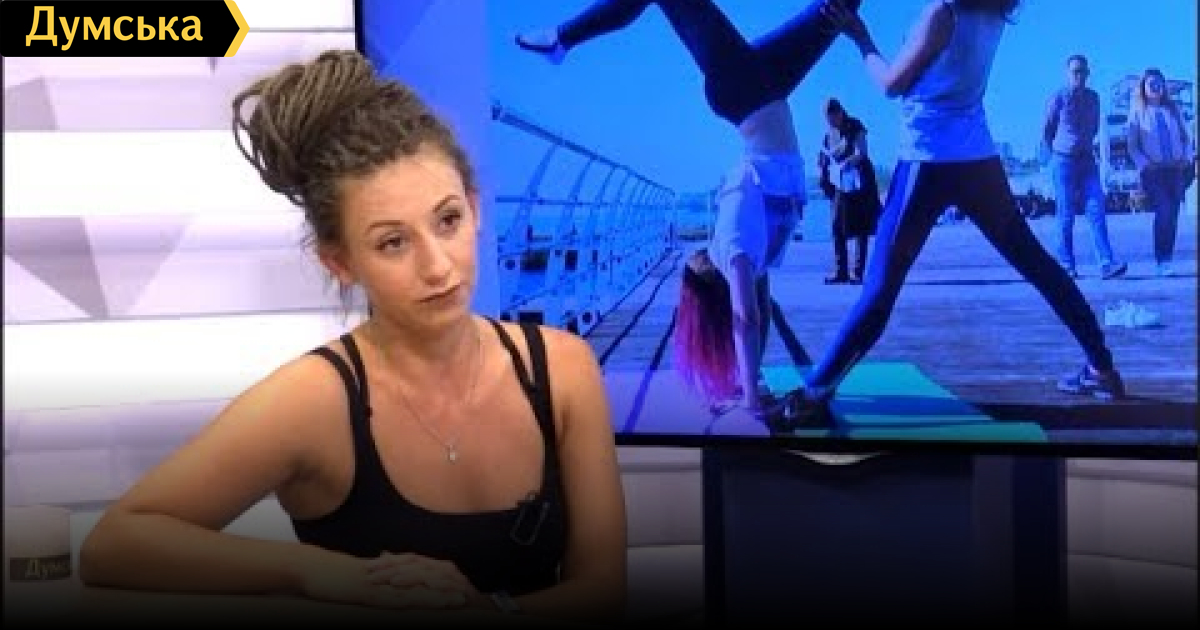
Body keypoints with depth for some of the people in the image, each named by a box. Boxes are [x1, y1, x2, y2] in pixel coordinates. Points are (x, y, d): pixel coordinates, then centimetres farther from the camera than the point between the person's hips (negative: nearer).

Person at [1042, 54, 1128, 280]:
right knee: (1066, 215, -1)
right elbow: (1046, 131, 5)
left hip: (1087, 160, 3)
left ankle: (1107, 264, -15)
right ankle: (1066, 265, 6)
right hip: (1064, 162, -3)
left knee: (1097, 211, -8)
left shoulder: (1093, 98, 7)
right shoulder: (1059, 97, -5)